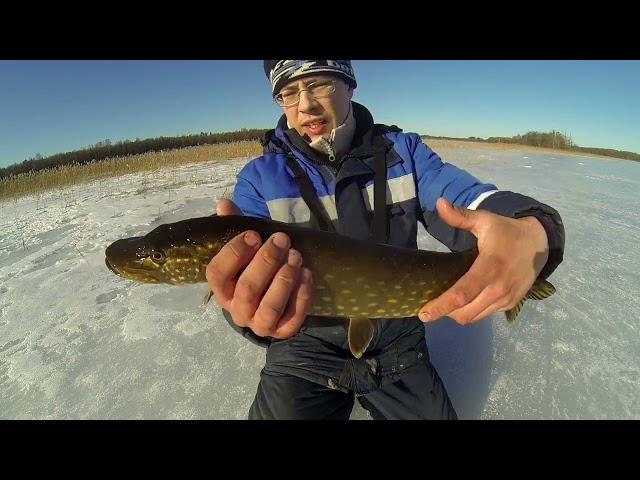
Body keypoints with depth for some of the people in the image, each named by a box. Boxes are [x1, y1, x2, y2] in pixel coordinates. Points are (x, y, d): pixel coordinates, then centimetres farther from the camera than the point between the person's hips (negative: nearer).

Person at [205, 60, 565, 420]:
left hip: (397, 341, 3)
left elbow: (473, 199, -17)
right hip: (305, 348, -1)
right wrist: (250, 309, -49)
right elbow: (250, 269, -24)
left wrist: (533, 233, -42)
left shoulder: (403, 151, -5)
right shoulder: (259, 178, -11)